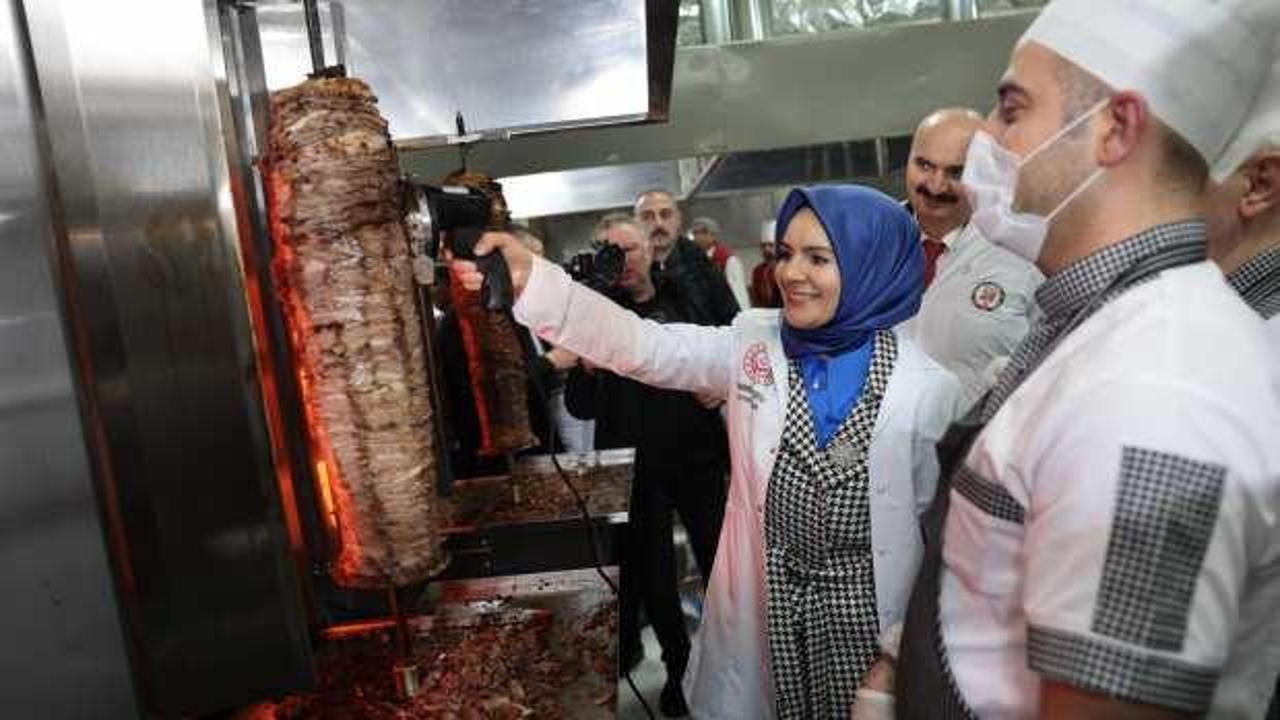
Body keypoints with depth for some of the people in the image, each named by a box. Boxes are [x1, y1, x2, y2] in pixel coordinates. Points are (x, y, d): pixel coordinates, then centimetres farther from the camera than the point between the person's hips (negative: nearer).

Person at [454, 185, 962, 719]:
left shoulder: (927, 388, -10)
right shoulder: (753, 345, -3)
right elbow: (639, 345, -13)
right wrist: (530, 279, -25)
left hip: (868, 614, -2)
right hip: (760, 607, 2)